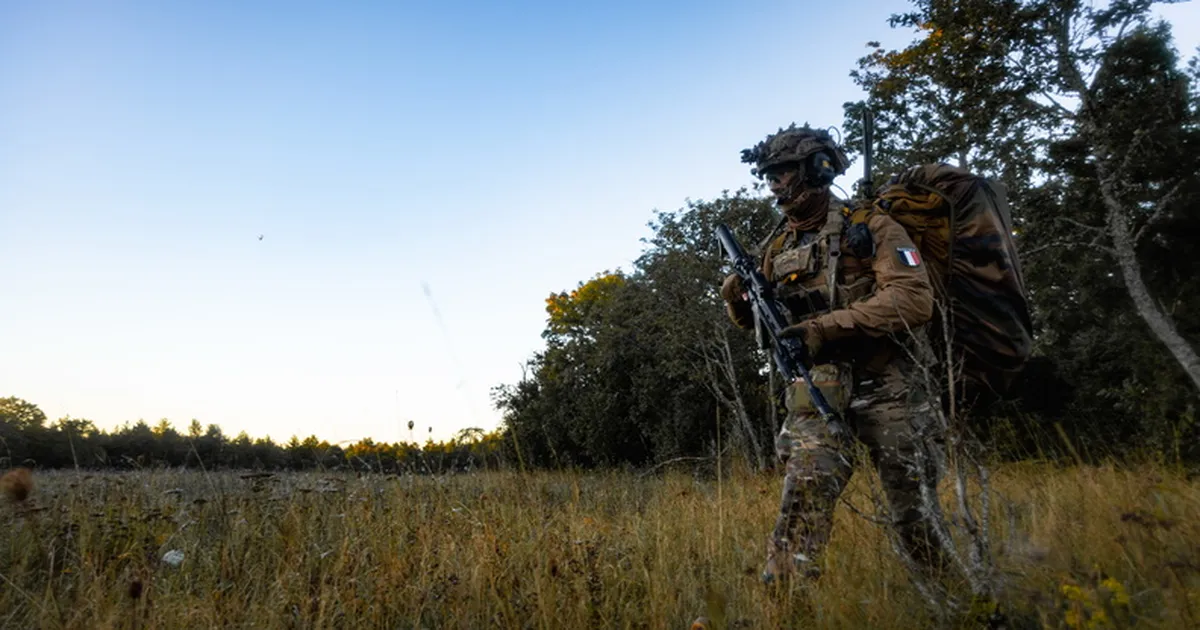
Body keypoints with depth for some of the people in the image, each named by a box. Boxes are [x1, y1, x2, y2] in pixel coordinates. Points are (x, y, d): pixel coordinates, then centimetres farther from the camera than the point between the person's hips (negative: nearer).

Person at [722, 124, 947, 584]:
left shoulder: (871, 228, -3)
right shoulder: (777, 247, 11)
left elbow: (915, 299, -16)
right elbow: (760, 322, 17)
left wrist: (829, 324, -23)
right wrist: (739, 303, -7)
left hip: (885, 387, -2)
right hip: (817, 389, 2)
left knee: (916, 507, 8)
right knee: (807, 484, -18)